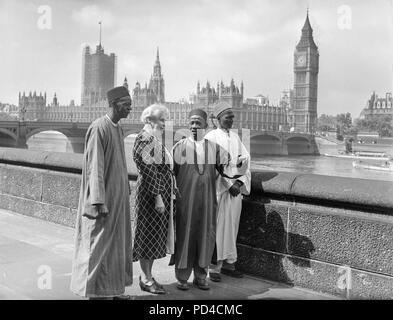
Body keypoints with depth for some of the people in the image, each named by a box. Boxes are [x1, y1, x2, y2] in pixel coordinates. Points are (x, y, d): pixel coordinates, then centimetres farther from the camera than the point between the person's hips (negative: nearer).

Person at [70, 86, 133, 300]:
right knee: (100, 244, 2)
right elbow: (95, 167, -19)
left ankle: (112, 288, 26)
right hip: (103, 197, -9)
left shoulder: (118, 129, 10)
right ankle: (97, 291, 14)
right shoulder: (99, 128, -16)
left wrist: (125, 194, 16)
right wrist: (100, 202, -22)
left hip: (118, 197, 9)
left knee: (116, 243, 14)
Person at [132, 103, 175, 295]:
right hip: (150, 192, -10)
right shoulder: (145, 138, -14)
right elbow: (148, 171, -19)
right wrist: (157, 197, -21)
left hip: (161, 192, 10)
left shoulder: (155, 139, 15)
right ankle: (146, 279, 9)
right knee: (149, 234, -1)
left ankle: (147, 275, 23)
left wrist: (170, 190, 18)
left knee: (155, 235, 13)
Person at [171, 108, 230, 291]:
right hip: (185, 199, -2)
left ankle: (200, 275, 21)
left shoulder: (213, 147, 6)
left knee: (206, 236, 6)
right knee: (184, 235, 3)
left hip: (207, 200, 2)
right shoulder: (180, 147, 0)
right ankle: (182, 277, 17)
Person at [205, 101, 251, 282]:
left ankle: (228, 263, 19)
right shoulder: (211, 137, -6)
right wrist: (229, 184, -17)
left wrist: (241, 159, -13)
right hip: (218, 187, -6)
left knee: (232, 226, 10)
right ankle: (214, 266, 4)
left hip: (236, 187, 6)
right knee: (217, 227, -4)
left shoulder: (235, 136, 14)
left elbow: (246, 156, 10)